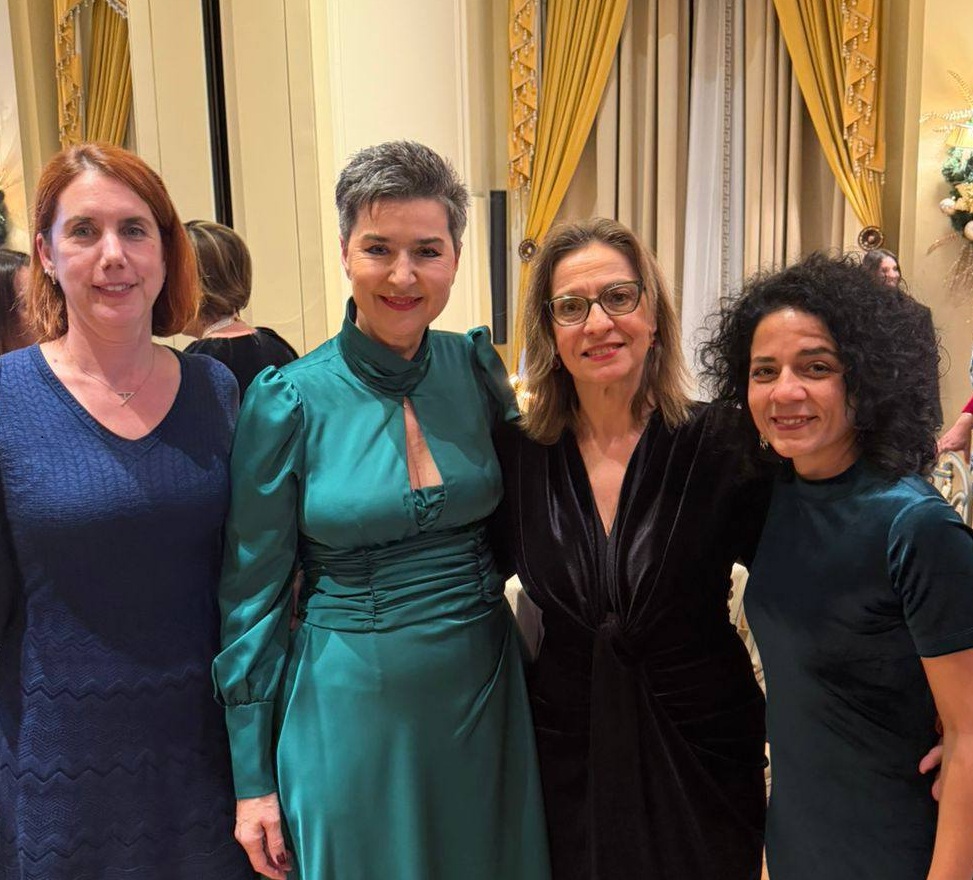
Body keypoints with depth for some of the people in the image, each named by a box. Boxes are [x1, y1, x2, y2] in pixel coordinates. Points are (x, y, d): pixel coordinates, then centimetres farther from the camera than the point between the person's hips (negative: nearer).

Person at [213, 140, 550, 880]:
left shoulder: (477, 367, -4)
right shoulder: (289, 400, -12)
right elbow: (253, 593, -6)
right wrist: (252, 779, -3)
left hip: (484, 687, 3)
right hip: (350, 702, -3)